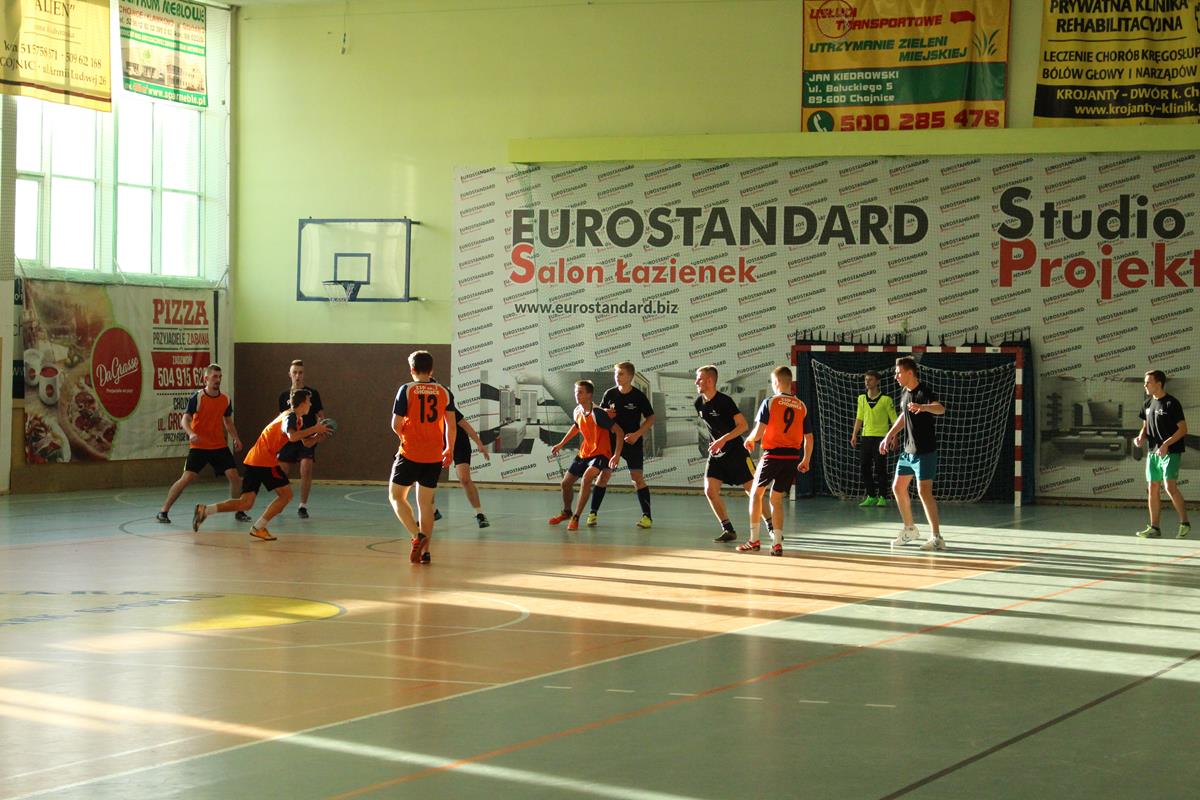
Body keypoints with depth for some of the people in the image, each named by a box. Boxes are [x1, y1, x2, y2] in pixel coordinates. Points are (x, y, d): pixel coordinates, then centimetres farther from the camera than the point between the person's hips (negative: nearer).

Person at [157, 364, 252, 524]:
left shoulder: (225, 399, 4)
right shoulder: (197, 397, -10)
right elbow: (185, 420, -16)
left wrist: (235, 438, 6)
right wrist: (191, 433, -35)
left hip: (220, 446, 4)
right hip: (199, 446, -4)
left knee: (234, 475, -6)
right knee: (187, 478, -11)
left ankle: (239, 511, 10)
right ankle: (163, 511, -1)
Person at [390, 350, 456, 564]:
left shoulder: (406, 390, -6)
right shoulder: (444, 392, 4)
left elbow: (396, 424, -7)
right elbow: (451, 425, 4)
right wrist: (449, 450, 18)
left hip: (410, 454, -4)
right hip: (434, 456, 4)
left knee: (396, 497, 9)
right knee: (425, 502, 12)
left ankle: (418, 536, -11)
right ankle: (425, 550, 8)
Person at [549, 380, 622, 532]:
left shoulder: (598, 413, -25)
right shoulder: (577, 412, -2)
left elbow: (619, 432, -23)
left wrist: (617, 456, -31)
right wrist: (561, 444, 24)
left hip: (601, 454, -8)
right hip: (584, 453, 8)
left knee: (587, 476, -33)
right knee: (566, 483, 12)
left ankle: (575, 518, -25)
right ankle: (566, 512, 42)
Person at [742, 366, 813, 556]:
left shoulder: (770, 402, -6)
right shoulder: (802, 406, 7)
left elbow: (759, 431, -12)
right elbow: (809, 437, 8)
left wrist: (749, 440, 9)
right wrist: (806, 461, 19)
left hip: (772, 454, -4)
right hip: (792, 457, 4)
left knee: (756, 493, 13)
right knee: (776, 499, 13)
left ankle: (754, 539, 12)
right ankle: (777, 543, 2)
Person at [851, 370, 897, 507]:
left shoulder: (886, 399, -7)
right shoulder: (862, 398, 8)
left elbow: (894, 419, -4)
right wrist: (854, 435, 11)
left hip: (881, 437, -5)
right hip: (866, 437, 5)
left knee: (880, 468, -5)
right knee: (864, 467, 3)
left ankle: (881, 497, 4)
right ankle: (871, 497, 12)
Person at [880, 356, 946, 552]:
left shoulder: (924, 391, -18)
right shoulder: (904, 393, 10)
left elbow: (940, 408, -38)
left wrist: (923, 407, -58)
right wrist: (890, 435, 28)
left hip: (925, 451, -9)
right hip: (908, 451, 9)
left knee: (924, 491, -16)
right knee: (898, 487, 13)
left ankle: (936, 537, -14)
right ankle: (910, 530, 28)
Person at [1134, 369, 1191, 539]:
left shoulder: (1171, 403, -11)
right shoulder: (1148, 403, 10)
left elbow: (1183, 428, -13)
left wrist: (1166, 444, -22)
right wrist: (1141, 437, 0)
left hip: (1171, 452, -8)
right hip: (1153, 452, 8)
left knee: (1170, 486, -17)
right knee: (1152, 488, 6)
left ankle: (1185, 523, -6)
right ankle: (1154, 528, 12)